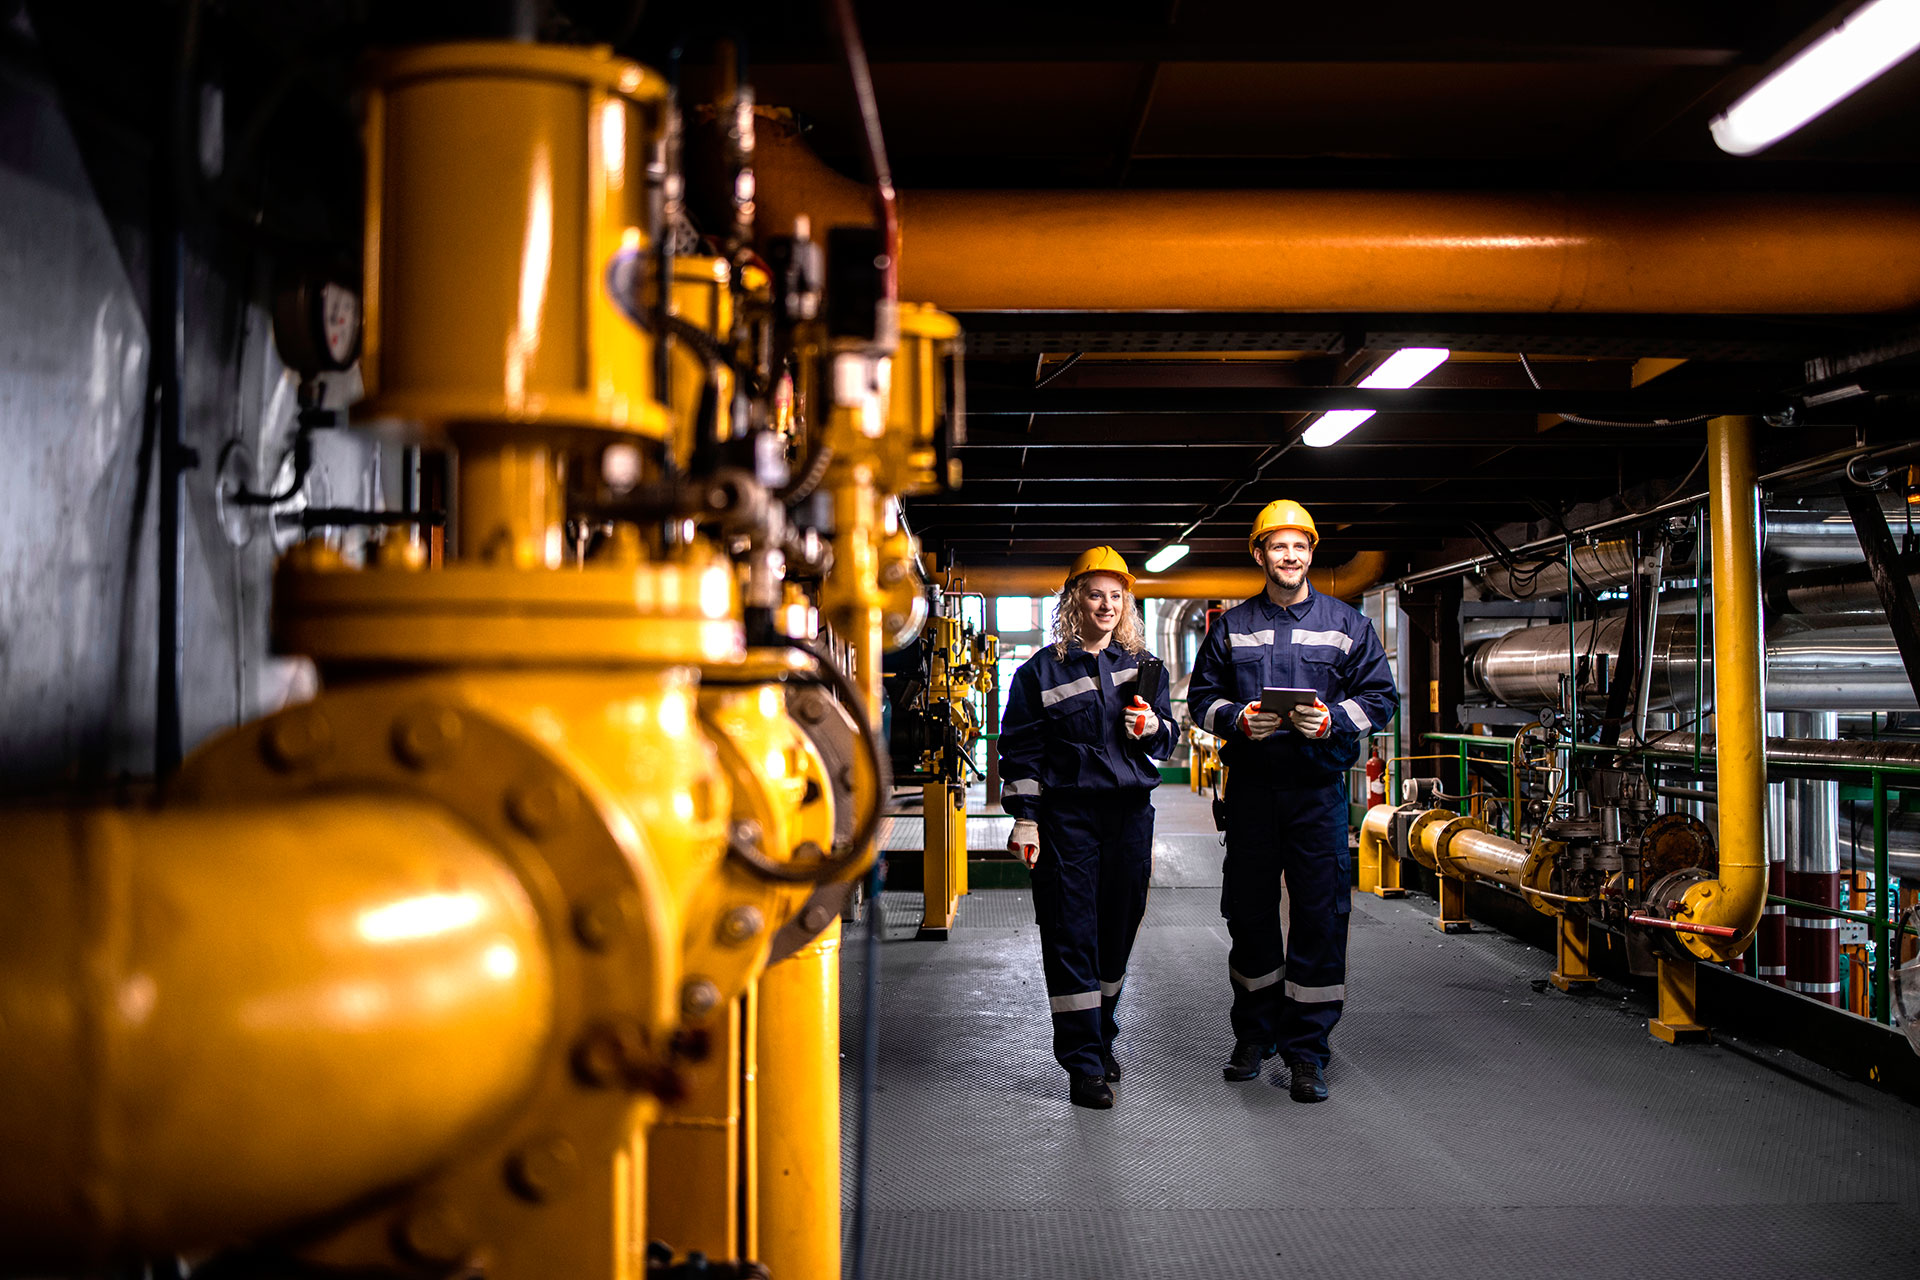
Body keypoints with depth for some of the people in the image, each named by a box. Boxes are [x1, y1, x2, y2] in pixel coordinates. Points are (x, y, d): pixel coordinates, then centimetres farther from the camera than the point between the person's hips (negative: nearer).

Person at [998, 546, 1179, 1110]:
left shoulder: (1144, 665, 12)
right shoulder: (1042, 670, 3)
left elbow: (1168, 738, 14)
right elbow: (1020, 748, 2)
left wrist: (1152, 726, -10)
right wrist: (1025, 819, -5)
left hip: (1130, 812, 3)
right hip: (1067, 814, -3)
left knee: (1118, 930, 10)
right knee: (1072, 936, -4)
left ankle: (1101, 1039, 29)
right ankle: (1083, 1063, 0)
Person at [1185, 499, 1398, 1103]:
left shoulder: (1346, 624, 7)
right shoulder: (1231, 627, 10)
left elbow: (1380, 697, 5)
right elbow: (1202, 697, 10)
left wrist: (1331, 720, -13)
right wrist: (1239, 719, -10)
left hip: (1319, 786, -1)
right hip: (1250, 785, 2)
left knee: (1319, 916, -4)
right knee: (1248, 912, 9)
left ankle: (1306, 1049, 6)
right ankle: (1255, 1034, 25)